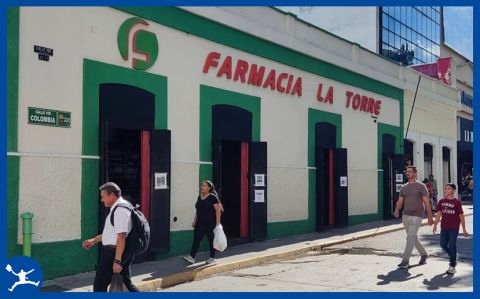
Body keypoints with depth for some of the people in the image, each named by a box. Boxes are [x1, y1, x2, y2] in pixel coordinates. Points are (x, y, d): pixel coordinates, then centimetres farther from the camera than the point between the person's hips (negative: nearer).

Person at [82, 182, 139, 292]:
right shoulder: (119, 208, 14)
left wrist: (117, 260, -27)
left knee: (100, 284, 1)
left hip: (115, 252, -10)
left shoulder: (120, 210, -19)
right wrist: (93, 240, 23)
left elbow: (121, 236, -25)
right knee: (126, 283, 15)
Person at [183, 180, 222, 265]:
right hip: (200, 223, 6)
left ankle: (212, 257, 19)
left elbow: (217, 210, -13)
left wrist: (218, 223, -17)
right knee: (196, 239, -3)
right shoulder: (199, 196, 10)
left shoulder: (213, 197, -10)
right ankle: (192, 257, -5)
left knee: (211, 240, 7)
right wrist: (195, 221, 15)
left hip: (210, 223, -6)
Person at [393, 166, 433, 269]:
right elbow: (400, 201, 7)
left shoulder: (421, 186, -4)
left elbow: (427, 202, -5)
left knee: (410, 237, -12)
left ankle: (405, 260, -12)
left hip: (416, 216, -6)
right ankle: (423, 254, 33)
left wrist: (430, 217, -8)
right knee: (413, 237, 14)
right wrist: (397, 210, -14)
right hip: (405, 215, 6)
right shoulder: (404, 187, 11)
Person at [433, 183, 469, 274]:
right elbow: (439, 214, 7)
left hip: (454, 228, -4)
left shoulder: (457, 202, -7)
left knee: (452, 245, -4)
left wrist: (464, 229, -1)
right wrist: (435, 225, 2)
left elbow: (461, 216, -3)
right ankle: (453, 257, 32)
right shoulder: (442, 201, 5)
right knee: (443, 244, 6)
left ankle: (452, 265, 6)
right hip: (444, 227, 5)